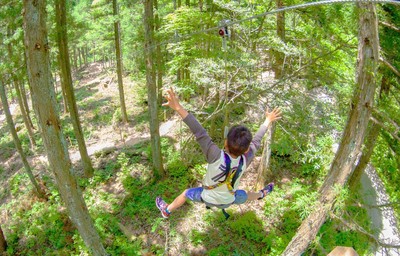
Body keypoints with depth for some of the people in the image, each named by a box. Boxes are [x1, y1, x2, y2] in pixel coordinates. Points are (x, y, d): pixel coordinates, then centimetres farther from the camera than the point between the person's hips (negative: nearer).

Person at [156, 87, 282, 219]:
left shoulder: (217, 157, -43)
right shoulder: (245, 161, -31)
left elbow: (200, 133, -51)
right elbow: (256, 141, -16)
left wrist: (178, 108, -59)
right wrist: (268, 121, 0)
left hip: (207, 197, -2)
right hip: (228, 200, 3)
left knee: (186, 193, 25)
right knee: (245, 195, 33)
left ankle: (166, 210, 47)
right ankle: (261, 194, 63)